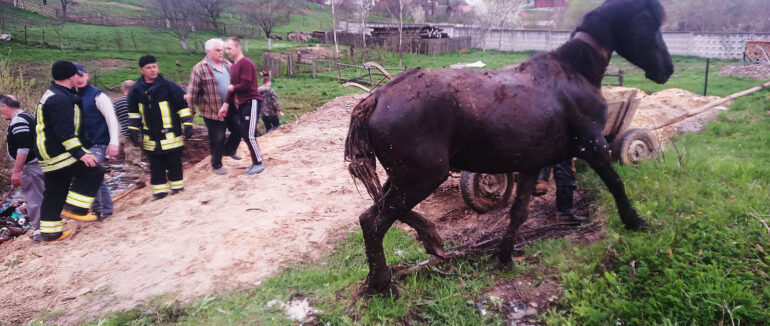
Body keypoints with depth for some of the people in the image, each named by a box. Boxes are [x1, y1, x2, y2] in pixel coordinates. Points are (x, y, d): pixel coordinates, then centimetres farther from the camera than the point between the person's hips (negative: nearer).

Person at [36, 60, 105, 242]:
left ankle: (50, 231, 21)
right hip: (59, 153, -11)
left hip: (48, 154, 11)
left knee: (54, 193, 14)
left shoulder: (52, 95, 18)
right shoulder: (60, 99, -18)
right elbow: (65, 131, -24)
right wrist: (80, 153, -26)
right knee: (94, 171, -9)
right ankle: (75, 208, -8)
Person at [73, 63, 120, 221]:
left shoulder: (97, 95, -9)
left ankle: (97, 209, -12)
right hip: (85, 145, 7)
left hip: (100, 144, -7)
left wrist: (114, 142, -19)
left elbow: (111, 119, -13)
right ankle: (106, 209, 23)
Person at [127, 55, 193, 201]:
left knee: (174, 163, 7)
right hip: (151, 137, 3)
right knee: (156, 166, 9)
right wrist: (134, 130, 12)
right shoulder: (136, 90, 3)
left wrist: (188, 125, -6)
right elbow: (133, 113, 15)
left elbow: (183, 106, -4)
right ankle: (159, 190, 21)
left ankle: (177, 186, 23)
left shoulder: (168, 86, -7)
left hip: (171, 135, -3)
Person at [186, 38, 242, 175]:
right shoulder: (200, 69, -13)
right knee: (217, 140, 4)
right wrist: (190, 111, -10)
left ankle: (229, 150, 43)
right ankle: (216, 165, 24)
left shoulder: (228, 65, 7)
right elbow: (192, 92, -11)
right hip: (213, 111, -6)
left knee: (238, 130, 15)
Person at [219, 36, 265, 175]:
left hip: (251, 102, -9)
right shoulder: (233, 66, 15)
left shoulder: (246, 63, -14)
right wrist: (226, 104, 6)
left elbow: (246, 85, -21)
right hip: (241, 104, 9)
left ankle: (259, 163, 2)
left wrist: (233, 87, -3)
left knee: (249, 135, -10)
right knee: (244, 134, 11)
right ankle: (255, 162, 21)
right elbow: (232, 87, 14)